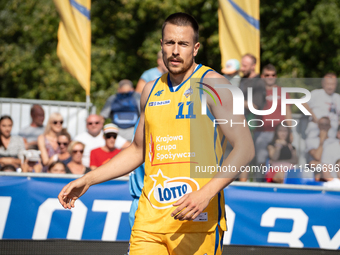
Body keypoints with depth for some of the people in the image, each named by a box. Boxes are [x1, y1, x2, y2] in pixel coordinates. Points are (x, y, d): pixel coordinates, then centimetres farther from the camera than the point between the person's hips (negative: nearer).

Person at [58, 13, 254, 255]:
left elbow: (244, 148, -10)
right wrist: (87, 180, 21)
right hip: (150, 218, 5)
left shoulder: (212, 84, -3)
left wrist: (206, 194, -22)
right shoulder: (152, 90, 16)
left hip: (197, 220, -5)